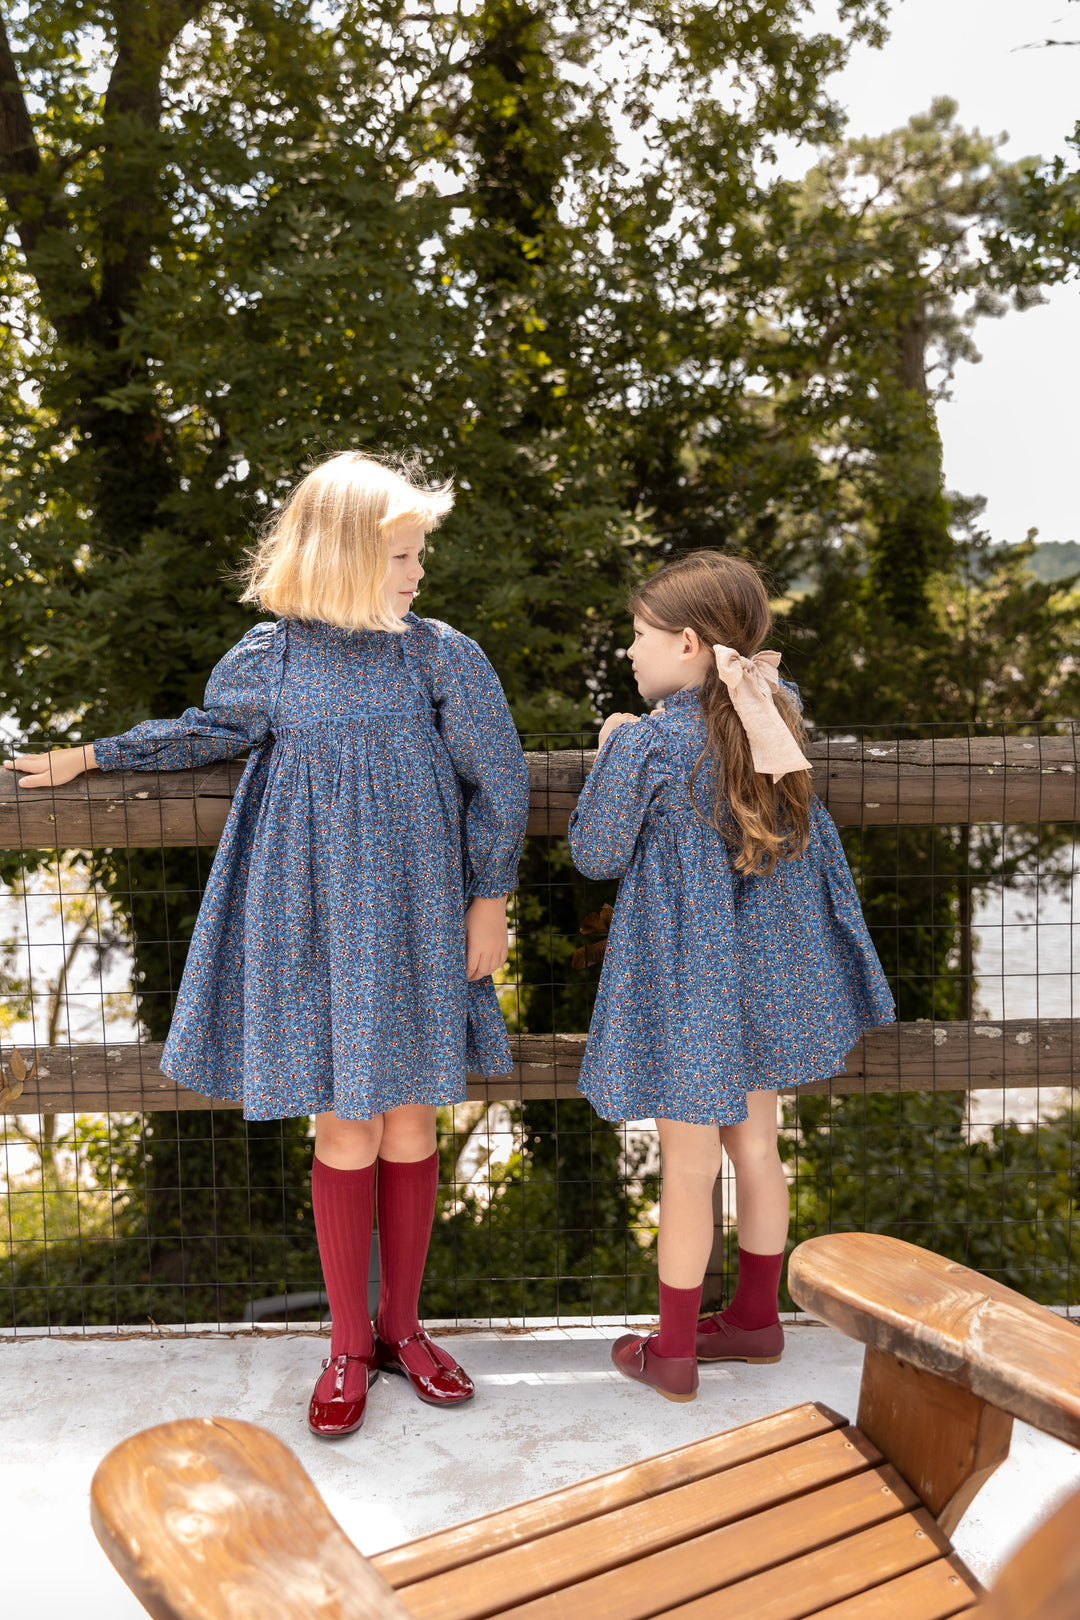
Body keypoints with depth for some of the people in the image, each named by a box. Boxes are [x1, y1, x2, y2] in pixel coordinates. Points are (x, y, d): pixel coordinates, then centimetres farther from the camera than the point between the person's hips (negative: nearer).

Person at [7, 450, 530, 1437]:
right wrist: (89, 756, 20)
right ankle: (350, 1344, 24)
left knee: (409, 1125, 9)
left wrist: (489, 902, 1)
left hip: (415, 927, 1)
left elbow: (498, 784, 1)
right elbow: (207, 734, 16)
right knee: (345, 1132, 5)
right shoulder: (269, 658, -1)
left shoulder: (442, 656, -4)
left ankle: (402, 1325, 30)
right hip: (315, 928, 0)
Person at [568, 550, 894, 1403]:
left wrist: (609, 753, 2)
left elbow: (597, 853, -9)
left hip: (686, 980, -6)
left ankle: (672, 1353, 22)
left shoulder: (647, 743, -19)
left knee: (688, 1167, 6)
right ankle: (757, 1317, 36)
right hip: (762, 971, 6)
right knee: (755, 1145, 19)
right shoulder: (772, 719, 0)